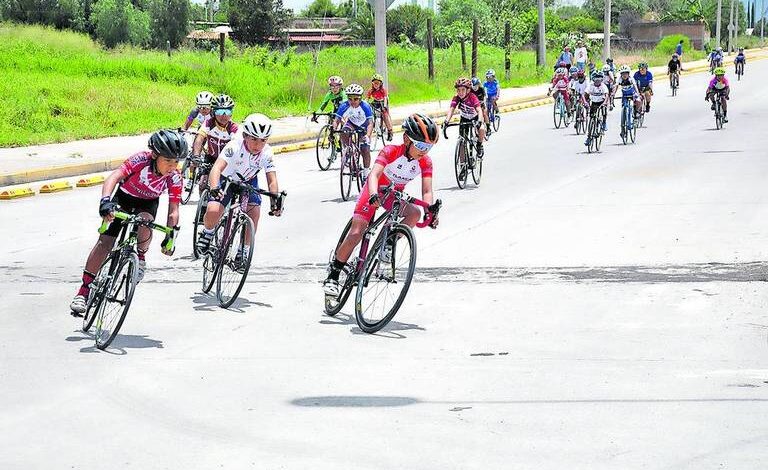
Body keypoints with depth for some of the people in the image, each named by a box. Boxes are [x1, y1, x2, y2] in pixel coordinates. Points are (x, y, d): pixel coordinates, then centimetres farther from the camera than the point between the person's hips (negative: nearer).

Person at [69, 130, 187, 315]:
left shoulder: (174, 177, -24)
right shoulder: (141, 159, -32)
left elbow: (173, 210, -18)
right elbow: (114, 177, -41)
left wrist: (170, 237, -28)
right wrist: (105, 201, -57)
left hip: (147, 204, 1)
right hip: (124, 198, -1)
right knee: (105, 241, -13)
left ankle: (140, 258, -6)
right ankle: (84, 291, -7)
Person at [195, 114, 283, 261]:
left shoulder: (266, 152, -24)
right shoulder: (234, 147, -34)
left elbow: (272, 180, -27)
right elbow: (217, 168, -46)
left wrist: (275, 202, -43)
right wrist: (214, 189, -64)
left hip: (248, 182, 3)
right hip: (227, 180, -3)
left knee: (254, 212, -19)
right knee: (213, 211, -24)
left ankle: (244, 249, 2)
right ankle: (208, 232, 10)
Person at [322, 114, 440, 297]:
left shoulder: (425, 162, -17)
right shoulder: (390, 152, -29)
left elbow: (427, 191, -23)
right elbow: (374, 174, -41)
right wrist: (373, 195, -61)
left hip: (395, 196, 4)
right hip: (375, 193, -4)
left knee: (415, 213, -29)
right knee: (355, 234, -15)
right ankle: (332, 276, -2)